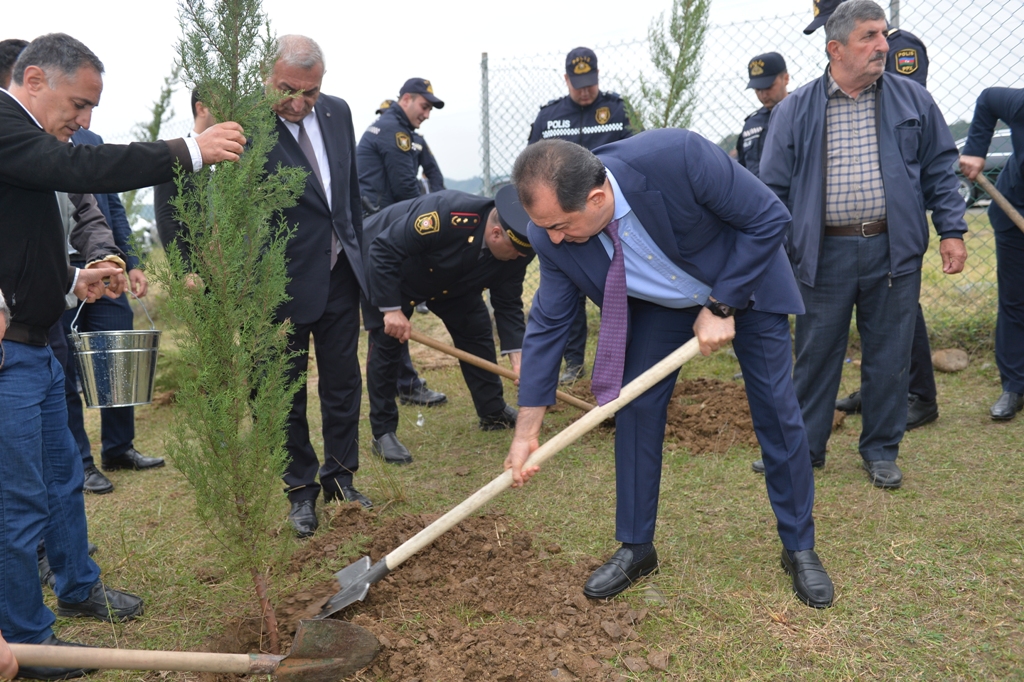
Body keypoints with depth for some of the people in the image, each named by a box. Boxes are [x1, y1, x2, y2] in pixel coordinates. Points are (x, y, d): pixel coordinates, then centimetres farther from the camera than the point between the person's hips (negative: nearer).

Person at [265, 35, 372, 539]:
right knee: (287, 390, 10)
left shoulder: (337, 112, 1)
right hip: (286, 282, -5)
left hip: (340, 273, 6)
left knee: (343, 382, 15)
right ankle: (301, 489, 27)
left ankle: (340, 477, 32)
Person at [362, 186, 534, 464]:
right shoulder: (446, 213, -42)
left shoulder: (518, 250, -22)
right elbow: (384, 250, -36)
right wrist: (391, 309, -36)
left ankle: (494, 413, 17)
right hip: (384, 267, -6)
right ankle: (383, 433, -1)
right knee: (386, 343, -12)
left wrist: (517, 357, -21)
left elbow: (508, 303, -11)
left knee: (476, 330, 1)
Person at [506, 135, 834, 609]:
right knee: (635, 407, -4)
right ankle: (635, 548, 14)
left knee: (777, 411, 0)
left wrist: (722, 307, -25)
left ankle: (799, 548, 19)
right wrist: (526, 432, -13)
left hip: (745, 282, -2)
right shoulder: (552, 236, -26)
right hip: (660, 302, 3)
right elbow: (548, 324, -14)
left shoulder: (677, 156, -40)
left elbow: (769, 219, -26)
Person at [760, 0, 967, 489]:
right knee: (815, 356, 7)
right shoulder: (795, 111, 2)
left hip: (894, 251, 1)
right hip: (824, 255, -1)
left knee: (889, 357, 8)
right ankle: (804, 447, 22)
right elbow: (773, 188, 4)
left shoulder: (912, 100, 7)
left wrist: (952, 231, 3)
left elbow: (939, 170, 11)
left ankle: (881, 450, 24)